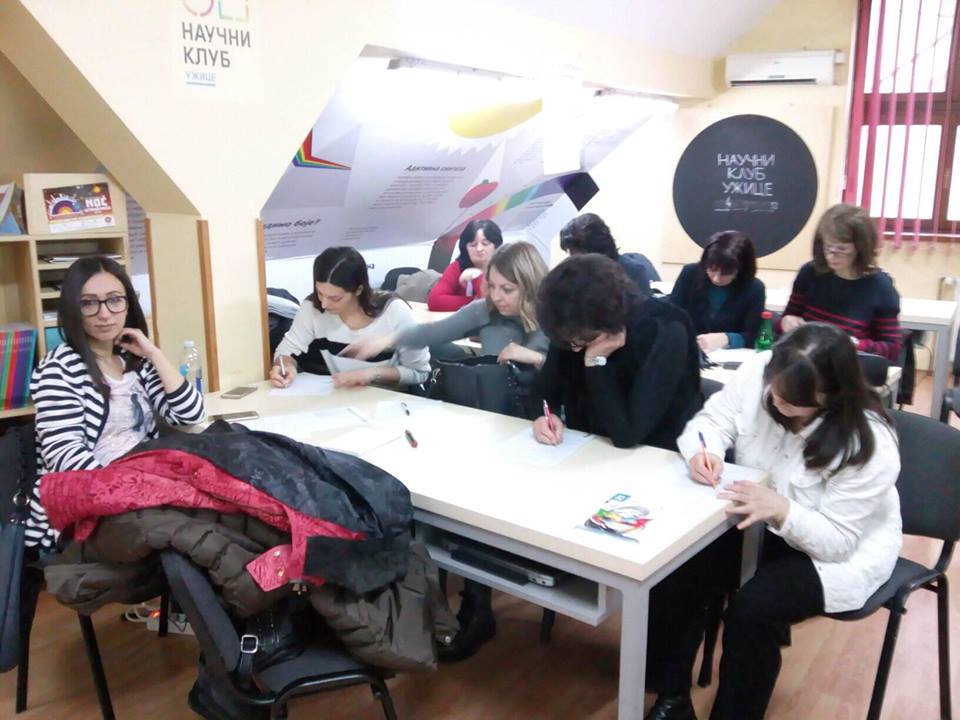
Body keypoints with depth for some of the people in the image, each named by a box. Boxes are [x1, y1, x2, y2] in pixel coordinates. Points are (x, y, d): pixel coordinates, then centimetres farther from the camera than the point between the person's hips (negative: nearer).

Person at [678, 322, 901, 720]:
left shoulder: (869, 447, -29)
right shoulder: (757, 372, -20)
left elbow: (837, 540, -25)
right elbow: (712, 420, -7)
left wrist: (781, 510, -43)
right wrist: (703, 451, -31)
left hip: (844, 553, -5)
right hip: (759, 525, 5)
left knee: (750, 609, -29)